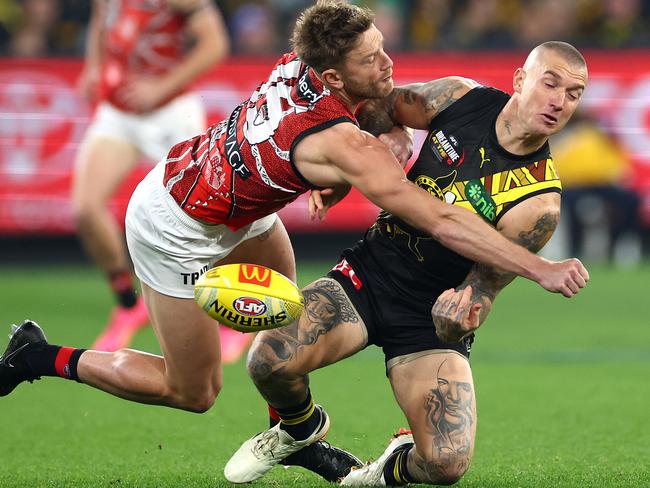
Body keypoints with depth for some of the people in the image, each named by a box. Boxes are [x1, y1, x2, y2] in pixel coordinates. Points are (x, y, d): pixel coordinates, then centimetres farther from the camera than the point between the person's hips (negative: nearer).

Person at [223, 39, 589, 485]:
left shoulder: (540, 202, -17)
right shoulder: (461, 97, -8)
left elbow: (482, 290, -16)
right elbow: (388, 106, 13)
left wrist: (454, 324, -39)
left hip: (429, 320, -2)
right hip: (369, 272, 2)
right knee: (270, 360, -26)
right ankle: (300, 428, 12)